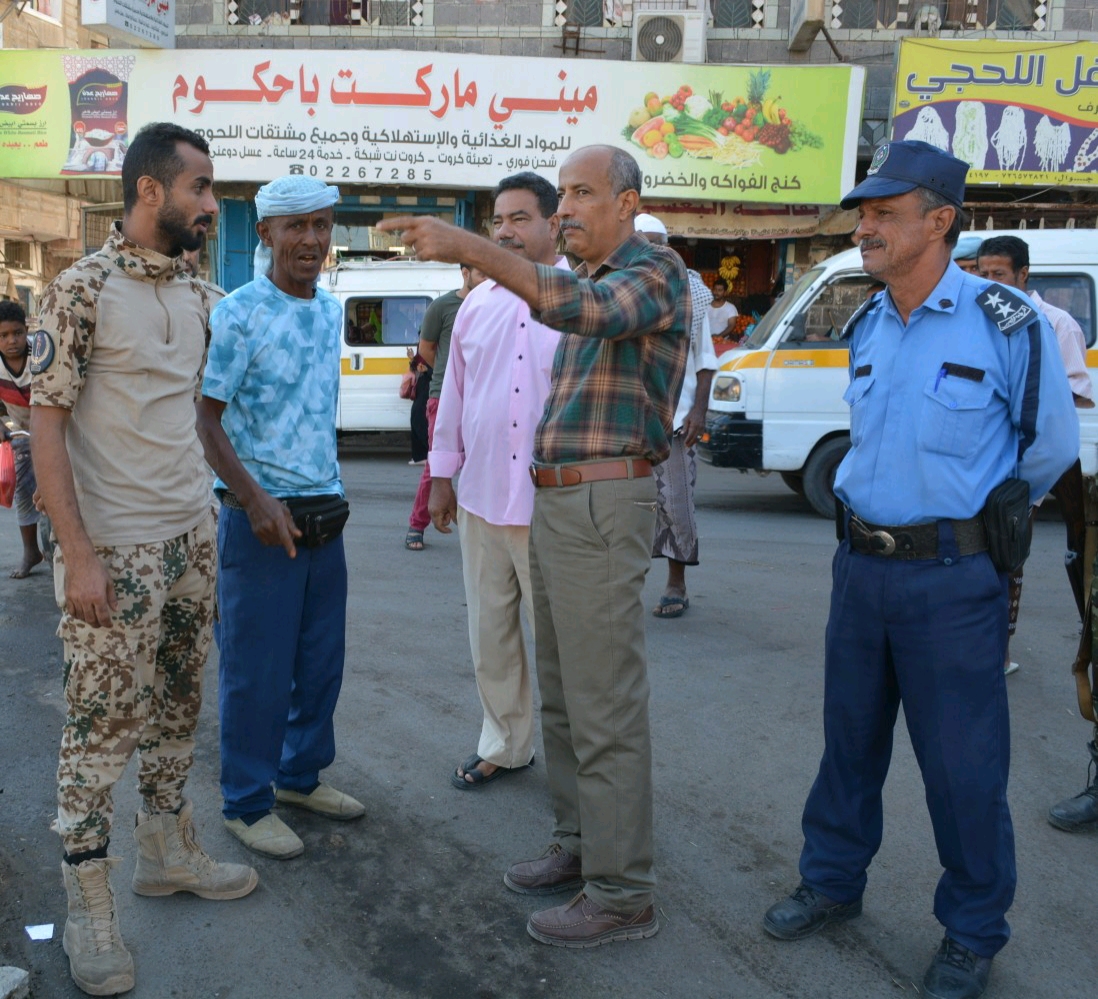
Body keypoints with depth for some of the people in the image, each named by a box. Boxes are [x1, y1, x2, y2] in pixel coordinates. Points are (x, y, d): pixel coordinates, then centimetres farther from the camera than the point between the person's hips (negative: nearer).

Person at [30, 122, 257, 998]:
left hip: (192, 538, 7)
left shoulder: (197, 296, 9)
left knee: (178, 708, 17)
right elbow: (46, 425, -13)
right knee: (103, 725, 2)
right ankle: (88, 905, 17)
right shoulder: (82, 290, -11)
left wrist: (216, 514, 12)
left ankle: (168, 852, 34)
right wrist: (80, 555, -18)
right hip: (114, 550, -7)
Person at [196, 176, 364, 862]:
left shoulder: (331, 312, 11)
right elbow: (205, 419, -11)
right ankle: (248, 802, 18)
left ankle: (302, 775, 32)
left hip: (325, 514, 7)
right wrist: (257, 502, -18)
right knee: (257, 668, 2)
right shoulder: (238, 314, -11)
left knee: (322, 659, 14)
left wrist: (330, 495, 17)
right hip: (262, 516, -7)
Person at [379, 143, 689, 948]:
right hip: (554, 503, 10)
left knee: (604, 707, -5)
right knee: (562, 696, 16)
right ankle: (580, 847, 30)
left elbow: (587, 310, -30)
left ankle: (622, 893, 6)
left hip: (602, 506, -10)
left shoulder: (656, 272, -8)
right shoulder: (591, 285, 21)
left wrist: (470, 247, -36)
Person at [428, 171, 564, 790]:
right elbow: (455, 393, 16)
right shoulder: (478, 303, 11)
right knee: (490, 633, 14)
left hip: (552, 505, -5)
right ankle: (505, 746, 31)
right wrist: (442, 475, 15)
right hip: (481, 499, 5)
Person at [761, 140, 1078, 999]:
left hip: (952, 578, -6)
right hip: (860, 563, 6)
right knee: (851, 738, 17)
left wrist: (984, 518, 12)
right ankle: (833, 882, 35)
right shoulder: (866, 329, 7)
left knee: (963, 764, 5)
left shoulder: (1005, 325, -12)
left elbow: (1052, 445, 0)